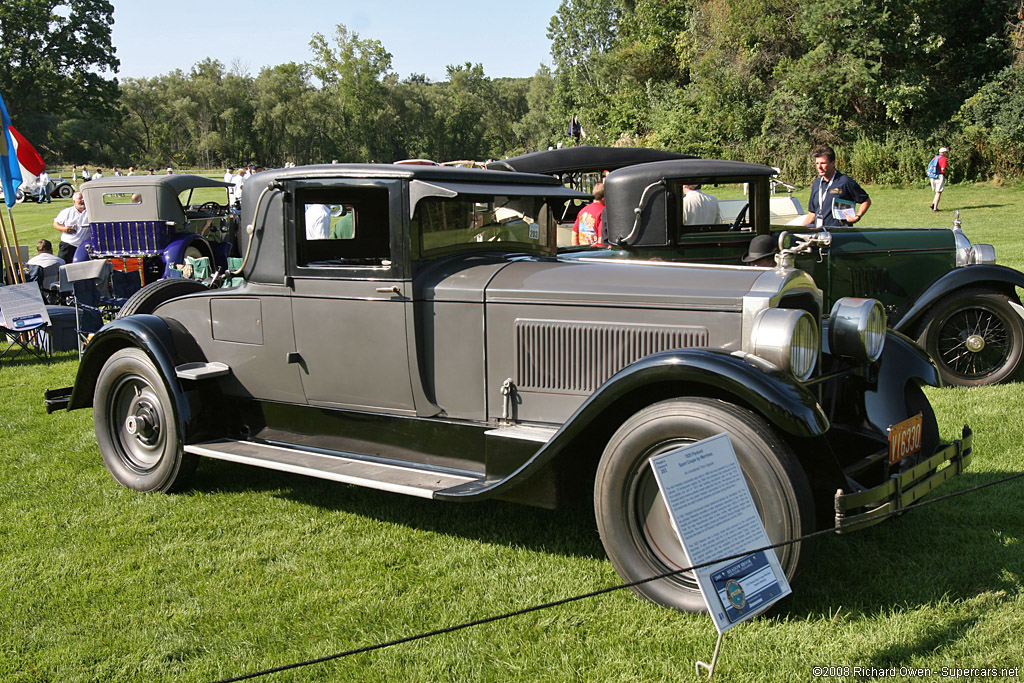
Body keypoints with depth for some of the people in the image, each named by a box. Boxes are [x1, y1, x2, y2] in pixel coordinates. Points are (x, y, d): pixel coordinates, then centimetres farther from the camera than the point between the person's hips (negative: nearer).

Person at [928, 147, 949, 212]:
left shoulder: (935, 158, 12)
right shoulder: (943, 159, -10)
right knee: (938, 193, 0)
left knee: (938, 192, 20)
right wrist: (947, 172, -2)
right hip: (940, 177, -7)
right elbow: (943, 169, -22)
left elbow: (929, 167, 11)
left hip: (932, 178, 7)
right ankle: (935, 208, -3)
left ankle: (933, 204, 5)